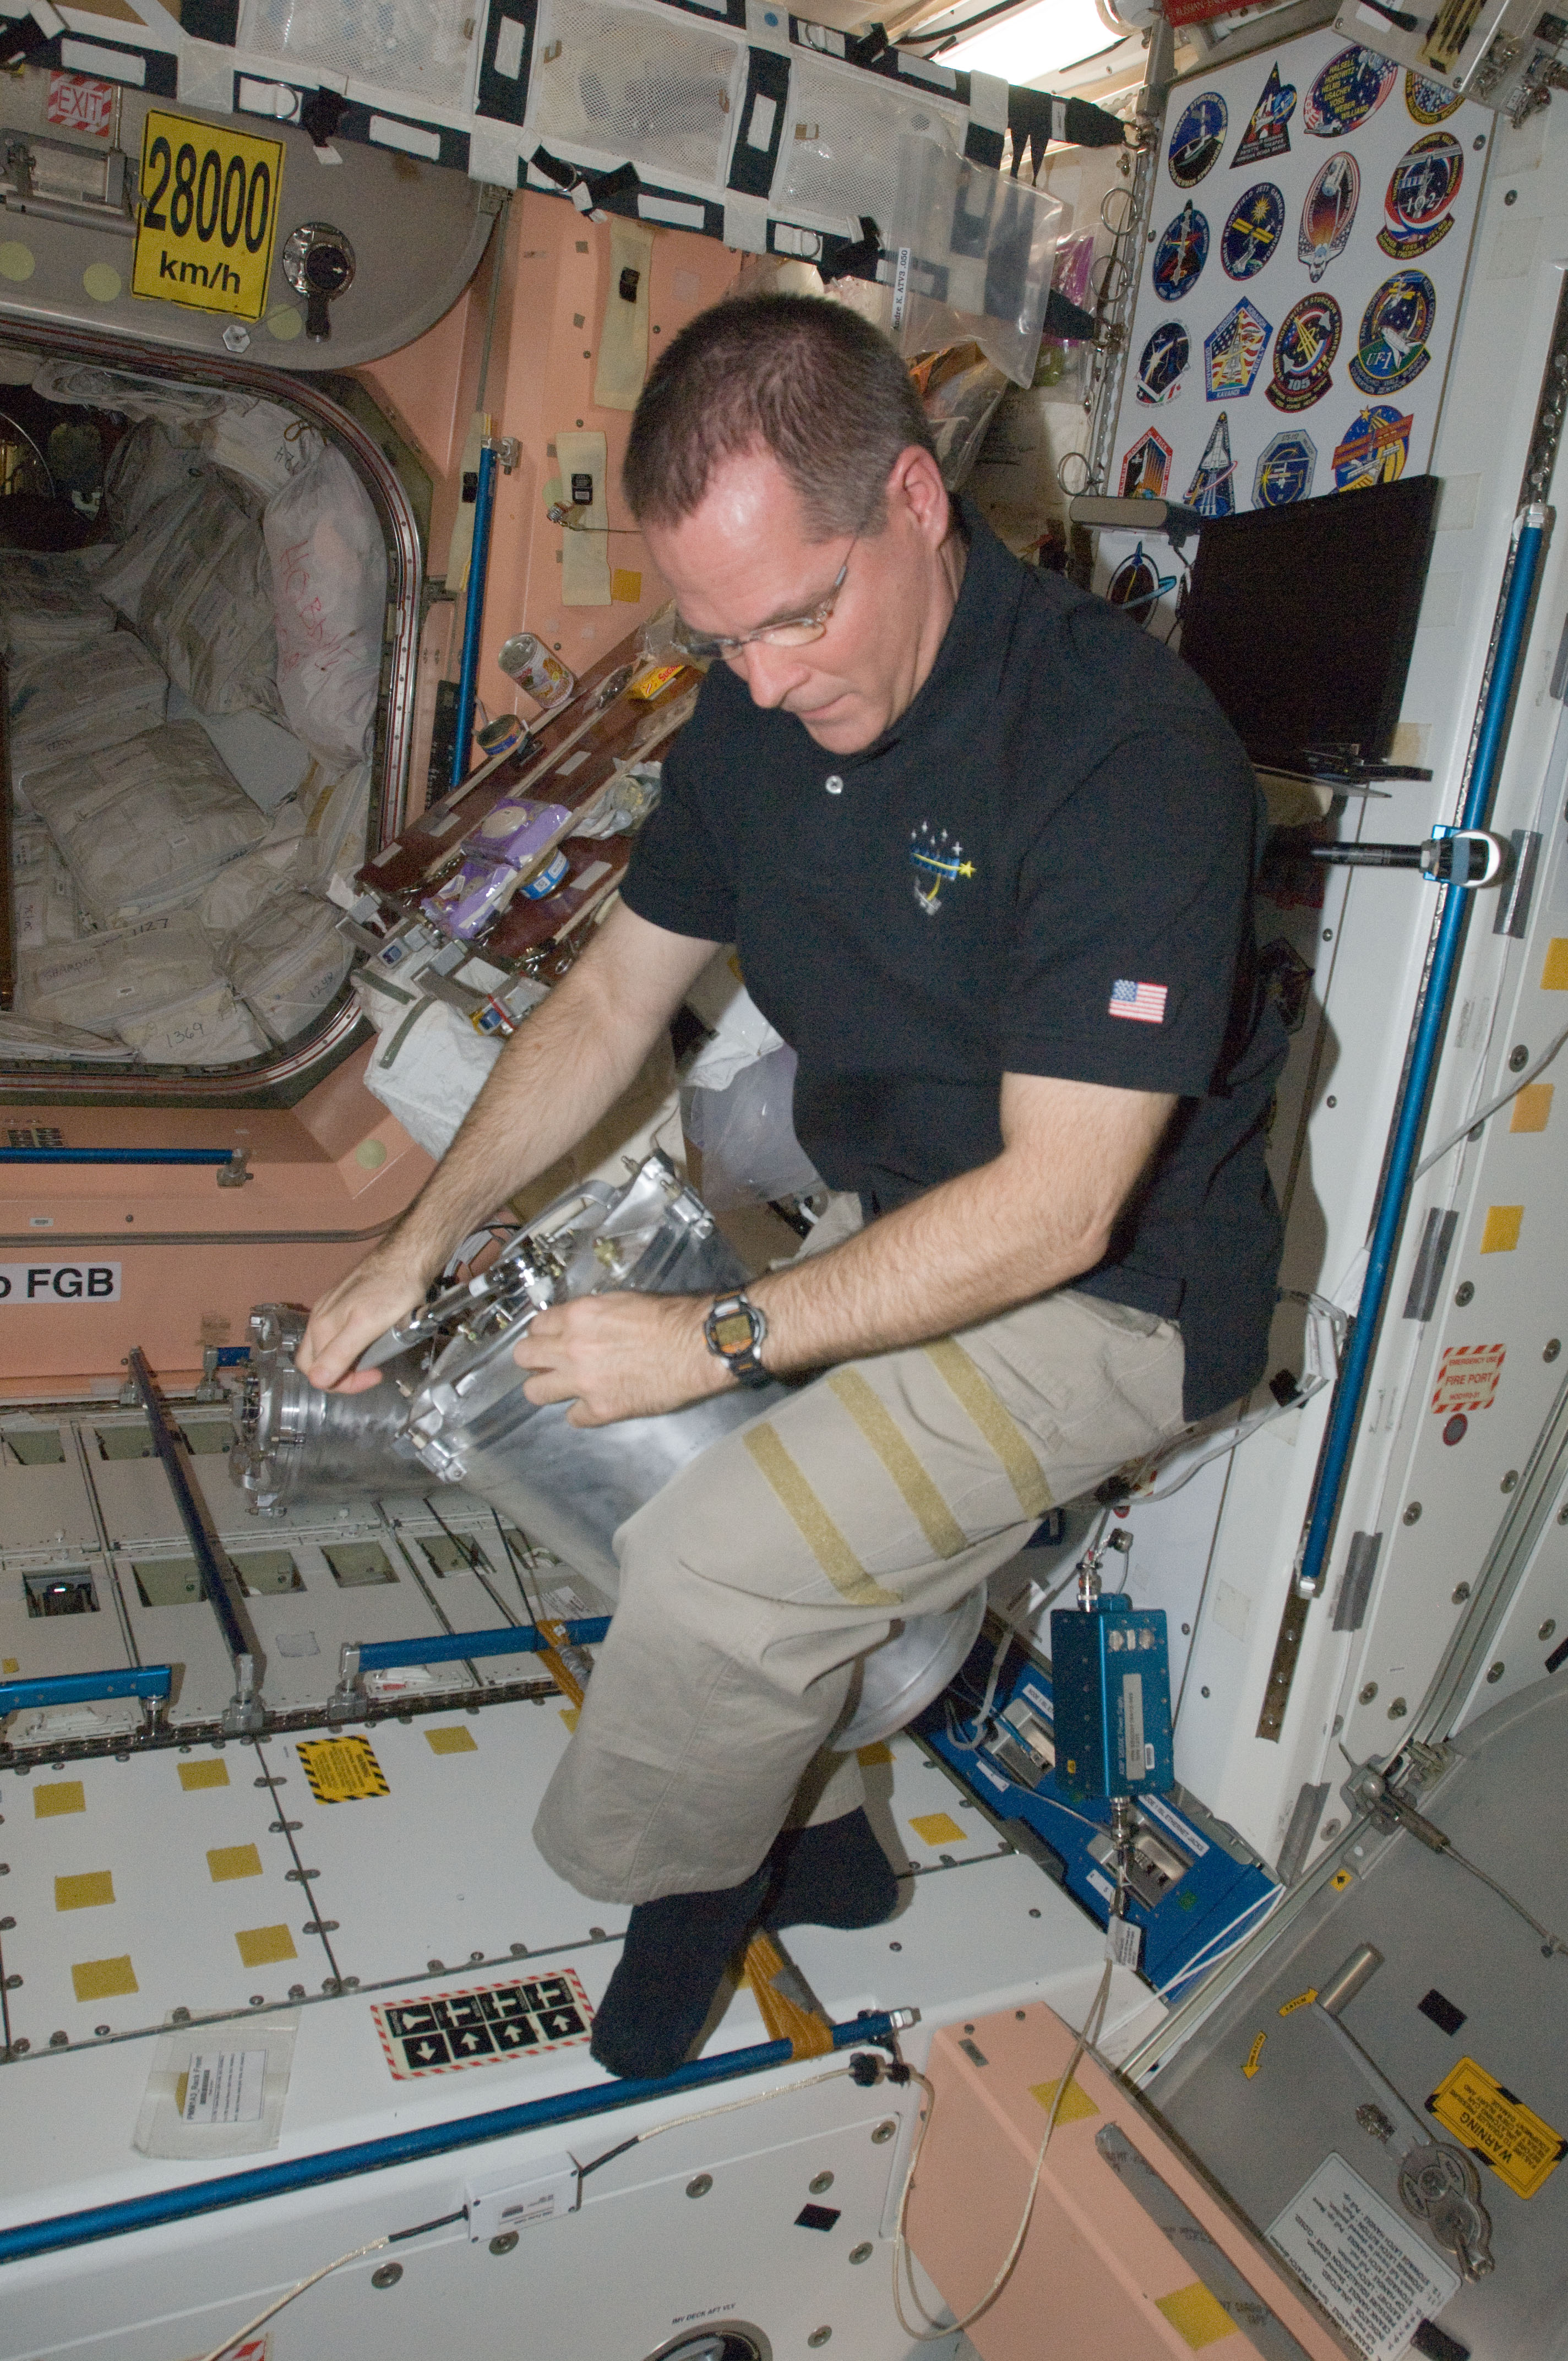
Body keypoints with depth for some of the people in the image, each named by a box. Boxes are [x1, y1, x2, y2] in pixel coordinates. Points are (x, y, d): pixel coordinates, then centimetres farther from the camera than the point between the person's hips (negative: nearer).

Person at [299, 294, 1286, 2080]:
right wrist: (419, 1247, 0)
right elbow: (613, 1000, 7)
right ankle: (803, 1829, 21)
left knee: (718, 1561, -22)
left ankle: (674, 1874, 13)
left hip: (1116, 1288, -7)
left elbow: (1055, 1208, -27)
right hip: (888, 1234, 8)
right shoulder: (757, 712, -2)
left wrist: (721, 1340, -25)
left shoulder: (1129, 752, -26)